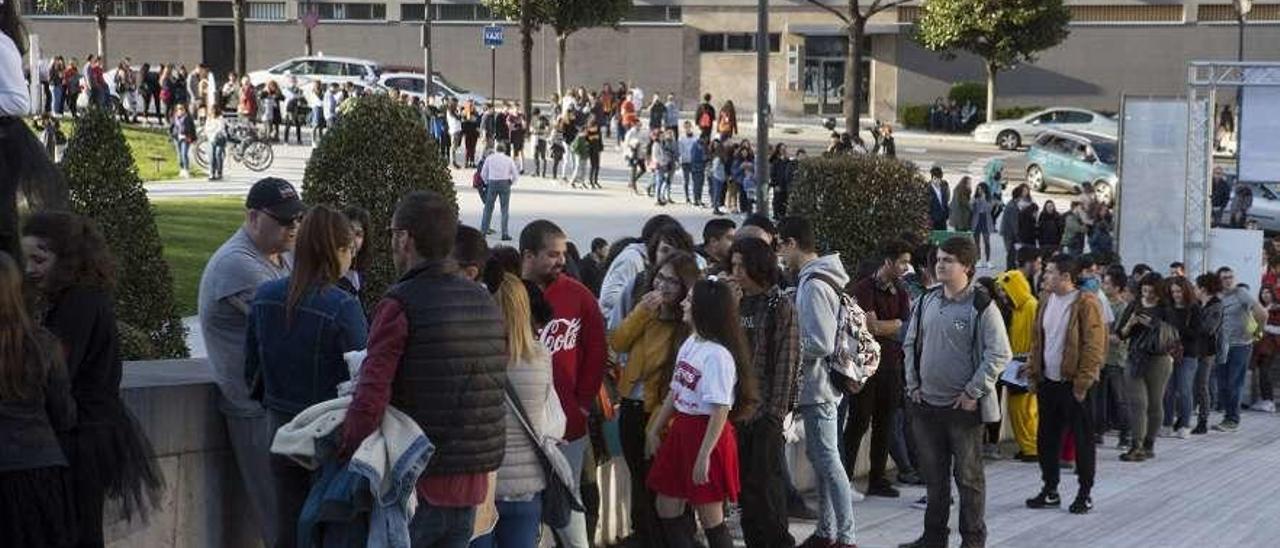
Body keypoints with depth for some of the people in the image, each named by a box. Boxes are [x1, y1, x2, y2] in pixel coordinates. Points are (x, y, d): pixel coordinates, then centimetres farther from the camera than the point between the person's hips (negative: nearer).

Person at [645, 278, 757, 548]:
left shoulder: (718, 355, -20)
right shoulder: (689, 343, 6)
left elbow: (720, 411, -22)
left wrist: (704, 455, -22)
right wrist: (654, 430, 18)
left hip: (706, 434, -9)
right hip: (680, 430, 9)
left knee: (710, 517, 0)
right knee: (666, 508, 13)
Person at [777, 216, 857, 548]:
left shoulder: (813, 286, -19)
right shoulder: (812, 280, 10)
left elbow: (820, 344, -23)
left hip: (818, 388, -10)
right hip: (816, 387, 10)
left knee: (827, 459, -5)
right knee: (819, 457, 16)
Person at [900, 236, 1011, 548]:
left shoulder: (981, 306, -12)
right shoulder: (926, 301, 7)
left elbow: (999, 354, -13)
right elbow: (911, 344, 17)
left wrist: (973, 393, -14)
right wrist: (913, 383, 8)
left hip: (965, 406, -6)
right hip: (926, 404, 6)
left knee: (968, 476, 3)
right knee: (934, 474, 13)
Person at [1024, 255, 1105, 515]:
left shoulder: (1086, 304, -13)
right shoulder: (1045, 301, 9)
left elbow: (1094, 346, -15)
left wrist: (1082, 383, -17)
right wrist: (1033, 373, 10)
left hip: (1074, 384, -7)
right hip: (1047, 382, 7)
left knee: (1082, 439, 4)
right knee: (1046, 438, 11)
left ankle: (1085, 493, 13)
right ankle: (1050, 490, 23)